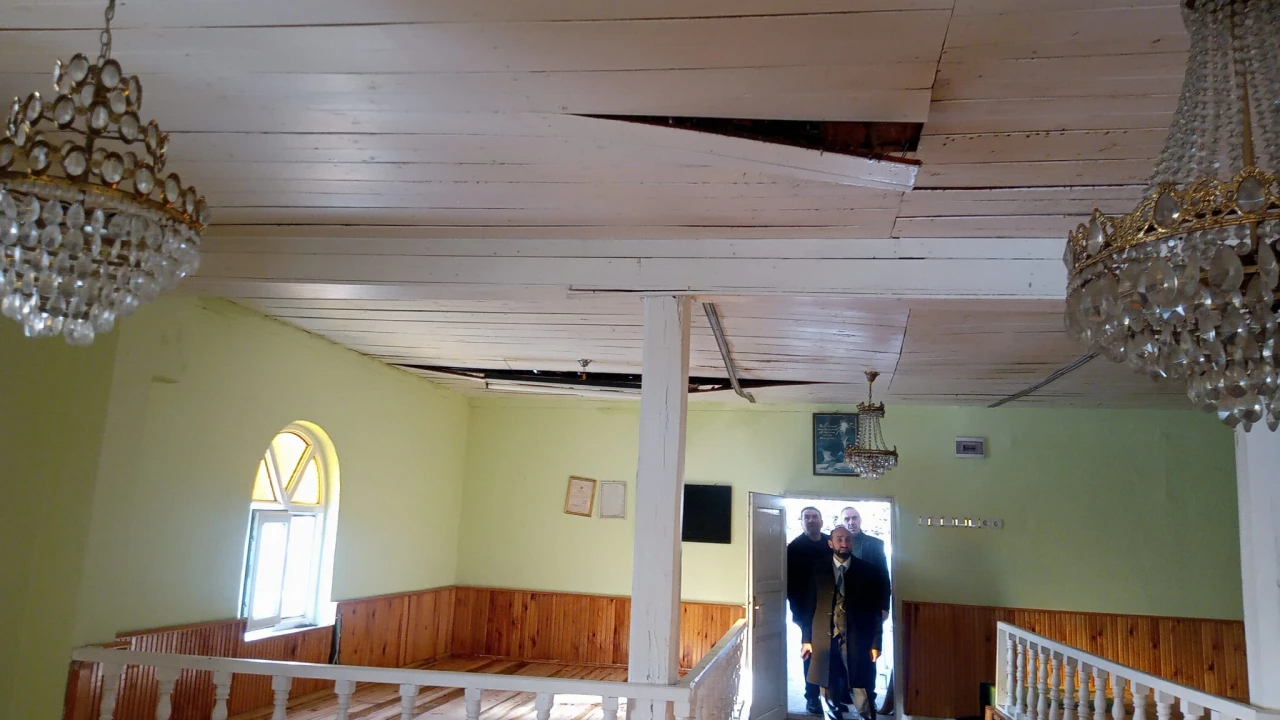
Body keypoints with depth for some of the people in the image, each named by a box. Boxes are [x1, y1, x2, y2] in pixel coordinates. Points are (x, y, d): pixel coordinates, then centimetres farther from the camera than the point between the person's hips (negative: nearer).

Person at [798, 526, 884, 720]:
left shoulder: (867, 570, 2)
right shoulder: (818, 571, 6)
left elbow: (875, 609, 1)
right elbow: (809, 607, 8)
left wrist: (875, 643, -3)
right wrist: (806, 639, 3)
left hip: (857, 642, -2)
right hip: (824, 642, 2)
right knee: (828, 697, 8)